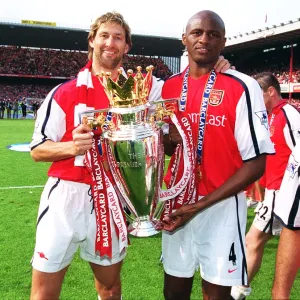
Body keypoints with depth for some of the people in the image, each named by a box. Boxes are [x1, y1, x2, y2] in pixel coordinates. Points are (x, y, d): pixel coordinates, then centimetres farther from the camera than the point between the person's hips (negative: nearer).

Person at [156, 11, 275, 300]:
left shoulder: (242, 87, -10)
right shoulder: (169, 87, 6)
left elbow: (255, 164, -12)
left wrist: (200, 205, -17)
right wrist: (167, 140, -7)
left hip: (221, 206, -4)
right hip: (177, 204, 4)